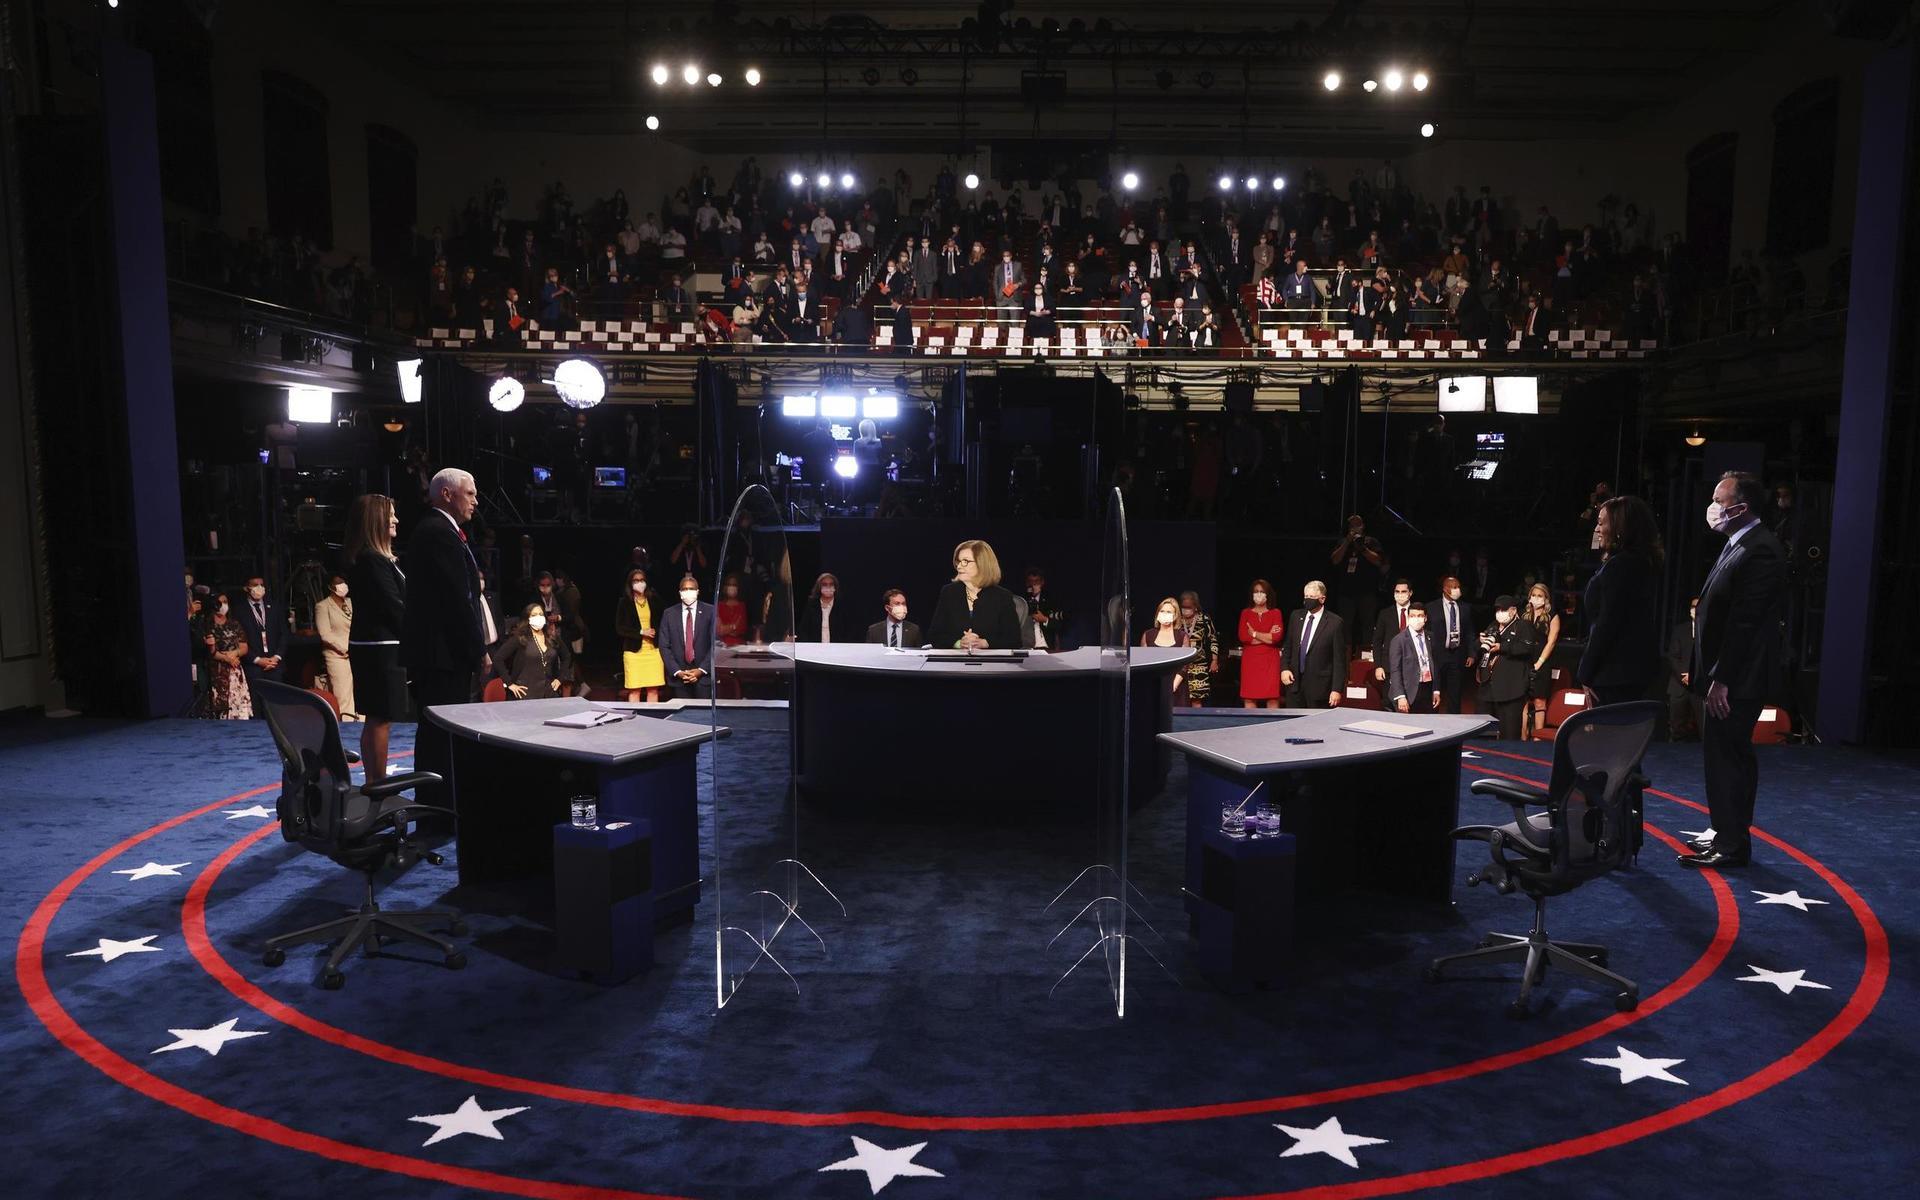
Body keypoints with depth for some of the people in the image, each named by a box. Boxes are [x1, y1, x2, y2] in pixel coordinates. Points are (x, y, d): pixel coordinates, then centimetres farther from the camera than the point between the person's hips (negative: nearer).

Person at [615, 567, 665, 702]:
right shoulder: (624, 602, 4)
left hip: (653, 650, 2)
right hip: (634, 650, -2)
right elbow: (619, 628, -1)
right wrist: (641, 632, -10)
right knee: (634, 690, -3)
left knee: (653, 690, 0)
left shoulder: (653, 600, 10)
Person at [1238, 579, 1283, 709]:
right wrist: (1267, 636, -6)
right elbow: (1243, 637, -4)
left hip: (1270, 660, -1)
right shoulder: (1245, 613, 9)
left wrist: (1254, 634, -4)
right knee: (1249, 698, -1)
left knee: (1273, 698, -4)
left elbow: (1276, 637, -9)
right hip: (1250, 660, 1)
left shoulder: (1275, 613, 5)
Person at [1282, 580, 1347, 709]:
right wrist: (1284, 669, 1)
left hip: (1320, 687, -4)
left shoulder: (1335, 623, -7)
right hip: (1294, 683, 5)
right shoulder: (1296, 617, 9)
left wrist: (1337, 689, -11)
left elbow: (1339, 659, -8)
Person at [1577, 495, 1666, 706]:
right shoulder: (1647, 563, 14)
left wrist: (1586, 674, -14)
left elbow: (1605, 624, -19)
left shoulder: (1619, 564, -15)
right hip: (1640, 670, 10)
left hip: (1615, 673, -10)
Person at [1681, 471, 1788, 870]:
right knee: (1732, 757, 17)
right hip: (1728, 676, 10)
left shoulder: (1761, 550, -19)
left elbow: (1745, 621, -22)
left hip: (1737, 679, -10)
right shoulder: (1740, 545, 13)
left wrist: (1721, 680, -21)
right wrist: (1712, 674, 15)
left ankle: (1730, 845, 5)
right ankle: (1730, 837, 27)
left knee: (1725, 759, -4)